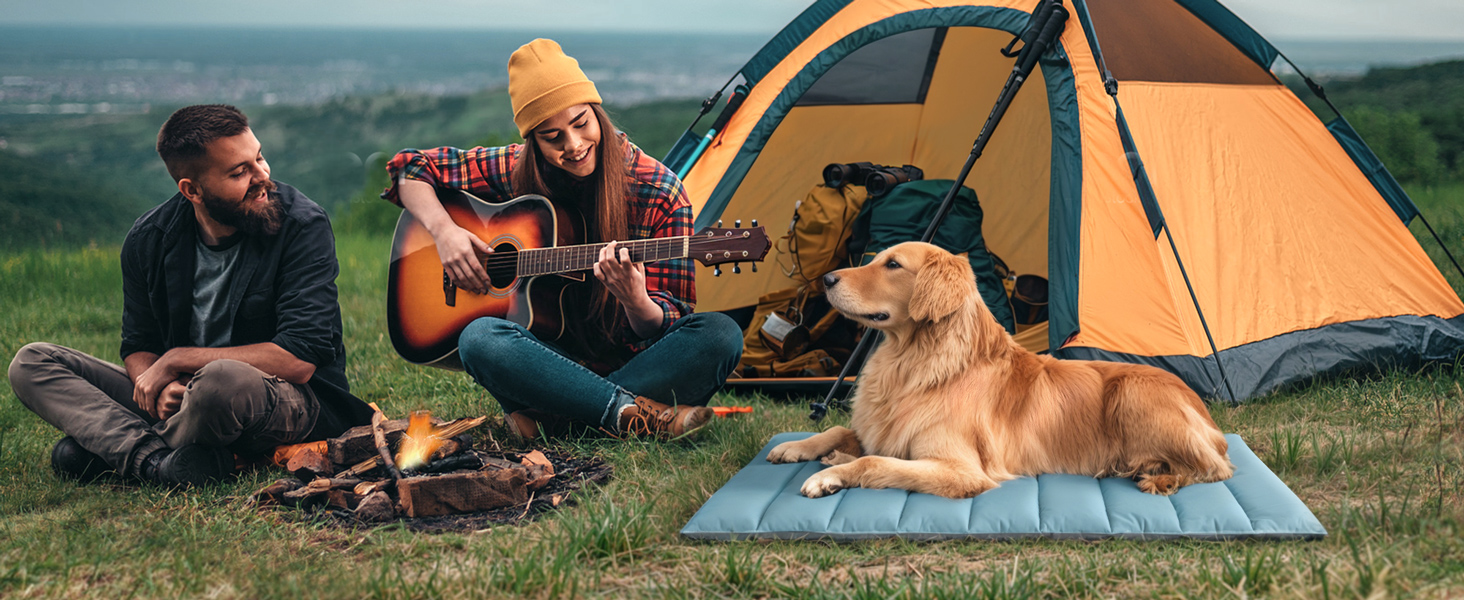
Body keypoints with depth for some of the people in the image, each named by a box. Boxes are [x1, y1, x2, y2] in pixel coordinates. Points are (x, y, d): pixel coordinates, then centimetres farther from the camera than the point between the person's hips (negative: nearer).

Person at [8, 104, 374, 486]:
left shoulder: (303, 225, -15)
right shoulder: (149, 239, -1)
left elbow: (299, 361, -21)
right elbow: (138, 348, 7)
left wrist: (177, 359, -18)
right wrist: (163, 388, -19)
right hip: (186, 397, 5)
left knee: (222, 380, -41)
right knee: (31, 363, -7)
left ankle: (116, 448, -10)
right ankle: (158, 461, -27)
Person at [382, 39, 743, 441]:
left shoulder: (659, 193, -9)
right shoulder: (518, 173, -2)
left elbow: (661, 329, -8)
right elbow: (412, 169, 10)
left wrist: (635, 301, -33)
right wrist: (444, 230, -9)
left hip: (634, 359, -1)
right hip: (555, 357, 1)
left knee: (720, 335, -31)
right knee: (480, 338, -31)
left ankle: (547, 414, -31)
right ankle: (633, 414, -35)